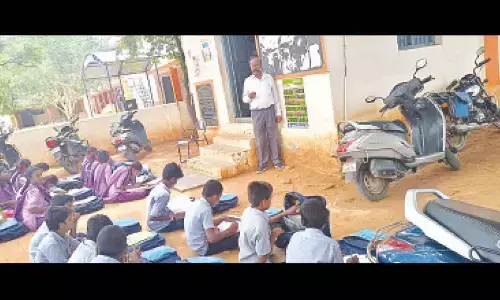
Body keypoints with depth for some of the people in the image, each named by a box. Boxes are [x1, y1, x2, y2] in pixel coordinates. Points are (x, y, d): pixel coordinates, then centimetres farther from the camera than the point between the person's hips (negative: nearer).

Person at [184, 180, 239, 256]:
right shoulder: (205, 209, -26)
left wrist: (223, 219, 12)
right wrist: (230, 230, -16)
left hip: (196, 244, 9)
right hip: (204, 249, -9)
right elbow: (212, 239, -29)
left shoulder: (196, 203, 1)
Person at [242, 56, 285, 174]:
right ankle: (263, 163, 12)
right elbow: (244, 99, 8)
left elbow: (275, 96, 6)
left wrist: (278, 112, 2)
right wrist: (249, 96, -16)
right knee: (260, 139, 3)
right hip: (256, 113, 0)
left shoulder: (269, 78, 4)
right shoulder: (247, 81, 4)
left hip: (269, 111, 0)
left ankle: (277, 161, 16)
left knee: (273, 137, 5)